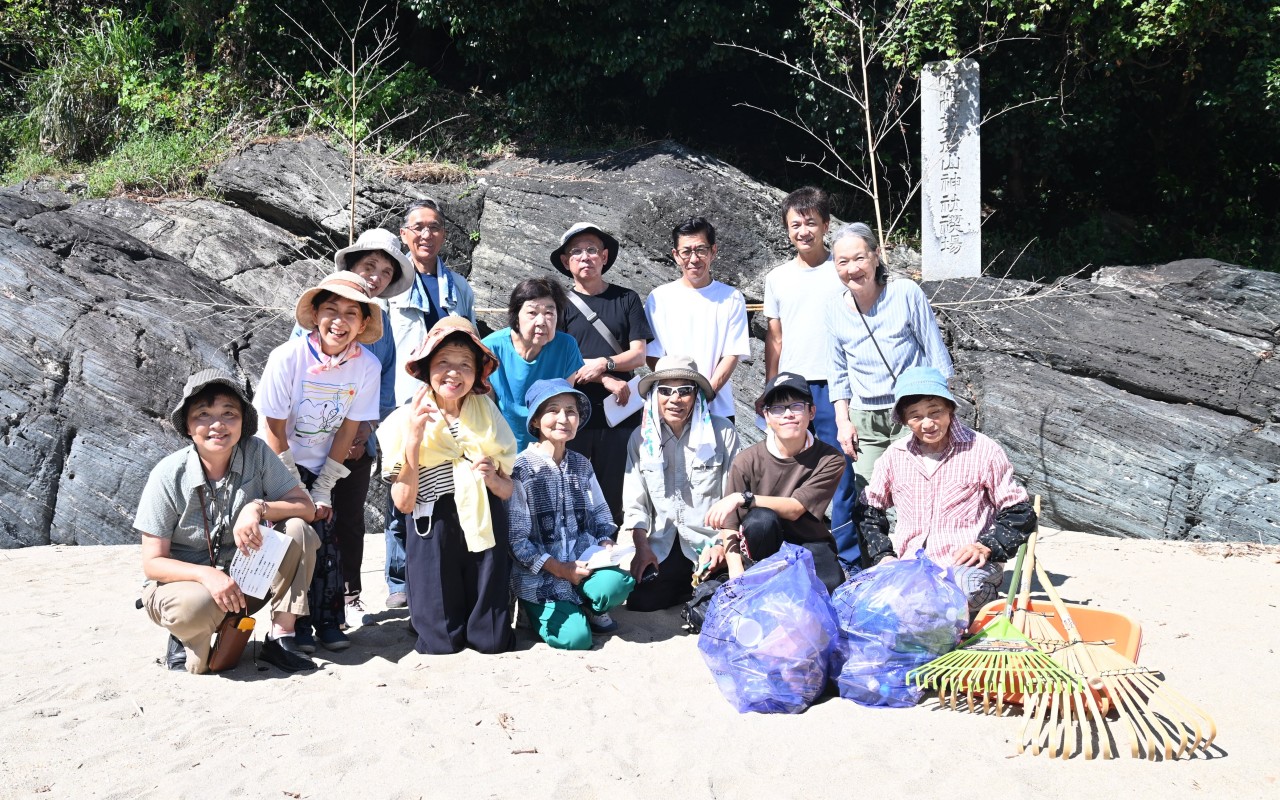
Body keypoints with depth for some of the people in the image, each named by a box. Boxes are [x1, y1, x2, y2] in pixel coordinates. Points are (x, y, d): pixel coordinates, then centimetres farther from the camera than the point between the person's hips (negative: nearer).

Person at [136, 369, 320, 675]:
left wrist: (259, 508, -30)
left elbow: (306, 507, -12)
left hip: (244, 583, 3)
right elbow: (153, 563, -14)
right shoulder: (168, 475, -17)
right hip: (184, 581, -3)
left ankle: (279, 637, -15)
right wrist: (206, 574, -32)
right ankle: (185, 638, -1)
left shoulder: (256, 453, -11)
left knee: (298, 531, -21)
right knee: (198, 604, -38)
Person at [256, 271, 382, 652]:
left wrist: (323, 489, -8)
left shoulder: (367, 366, -15)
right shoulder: (288, 357, -21)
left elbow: (348, 429, -9)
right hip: (283, 464, -2)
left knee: (326, 541, -6)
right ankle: (296, 623, 2)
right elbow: (275, 429, -16)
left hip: (327, 467, 2)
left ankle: (328, 621, 10)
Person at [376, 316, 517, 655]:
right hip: (433, 534, -1)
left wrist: (492, 478, -13)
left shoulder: (487, 414, 3)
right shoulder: (408, 418, -3)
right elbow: (403, 503, -8)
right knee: (441, 643, 2)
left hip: (485, 528, 2)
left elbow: (507, 490, 10)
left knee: (492, 640, 3)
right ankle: (430, 611, 33)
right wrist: (413, 440, -18)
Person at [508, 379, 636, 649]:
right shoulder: (521, 469, -10)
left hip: (582, 558, 4)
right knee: (575, 638, -19)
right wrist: (559, 569, -16)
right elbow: (516, 538, -11)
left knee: (618, 582, -29)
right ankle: (541, 610, 14)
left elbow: (600, 514, 15)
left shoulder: (582, 464, 8)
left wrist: (607, 544, -6)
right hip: (539, 572, -4)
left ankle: (590, 607, 7)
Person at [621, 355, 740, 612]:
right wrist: (642, 547, -5)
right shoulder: (641, 438, 3)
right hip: (662, 546, 3)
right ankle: (690, 588, 16)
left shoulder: (722, 432, -6)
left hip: (710, 543, -2)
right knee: (640, 600, -11)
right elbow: (634, 502, 5)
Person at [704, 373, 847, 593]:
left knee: (830, 586, -31)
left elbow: (795, 509, -19)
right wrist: (720, 545, -30)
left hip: (810, 544, 0)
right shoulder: (747, 461, -11)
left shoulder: (829, 460, -11)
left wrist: (743, 498, -29)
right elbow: (731, 524, -8)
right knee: (761, 518, -34)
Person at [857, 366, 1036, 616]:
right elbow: (869, 511, 23)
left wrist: (986, 546, -10)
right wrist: (883, 556, 7)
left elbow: (1018, 514, 6)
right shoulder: (894, 455, 12)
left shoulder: (983, 450, 1)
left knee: (966, 585, -39)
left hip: (966, 565, -3)